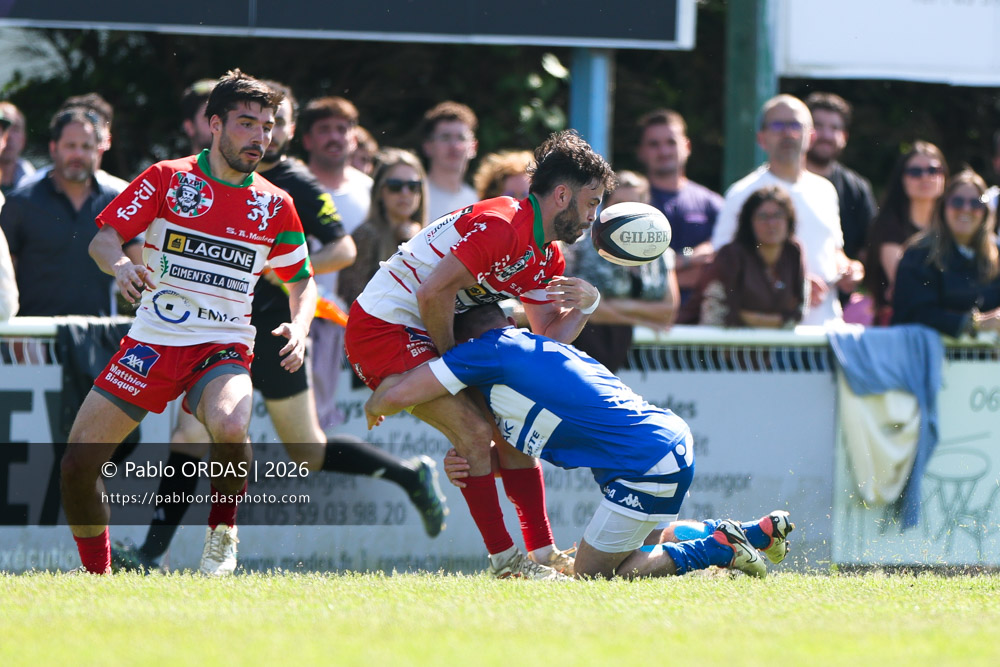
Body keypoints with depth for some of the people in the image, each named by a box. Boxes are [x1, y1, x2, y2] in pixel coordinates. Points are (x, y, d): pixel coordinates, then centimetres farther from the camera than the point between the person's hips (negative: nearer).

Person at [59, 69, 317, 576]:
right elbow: (103, 237, -3)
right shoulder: (166, 179, -1)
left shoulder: (275, 206, 5)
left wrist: (298, 328, -7)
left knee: (229, 427, -34)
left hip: (224, 346, -1)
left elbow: (302, 281, 14)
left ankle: (222, 530, -6)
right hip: (152, 340, 1)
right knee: (78, 460, -6)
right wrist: (119, 264, -26)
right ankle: (96, 573, 16)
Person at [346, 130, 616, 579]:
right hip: (383, 327, -10)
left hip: (426, 335, 10)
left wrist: (586, 304, -8)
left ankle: (543, 554, 10)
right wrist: (451, 356, -13)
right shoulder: (501, 224, -22)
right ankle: (505, 560, -11)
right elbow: (433, 293, -26)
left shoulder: (548, 256, 9)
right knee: (474, 431, -17)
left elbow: (547, 337, 10)